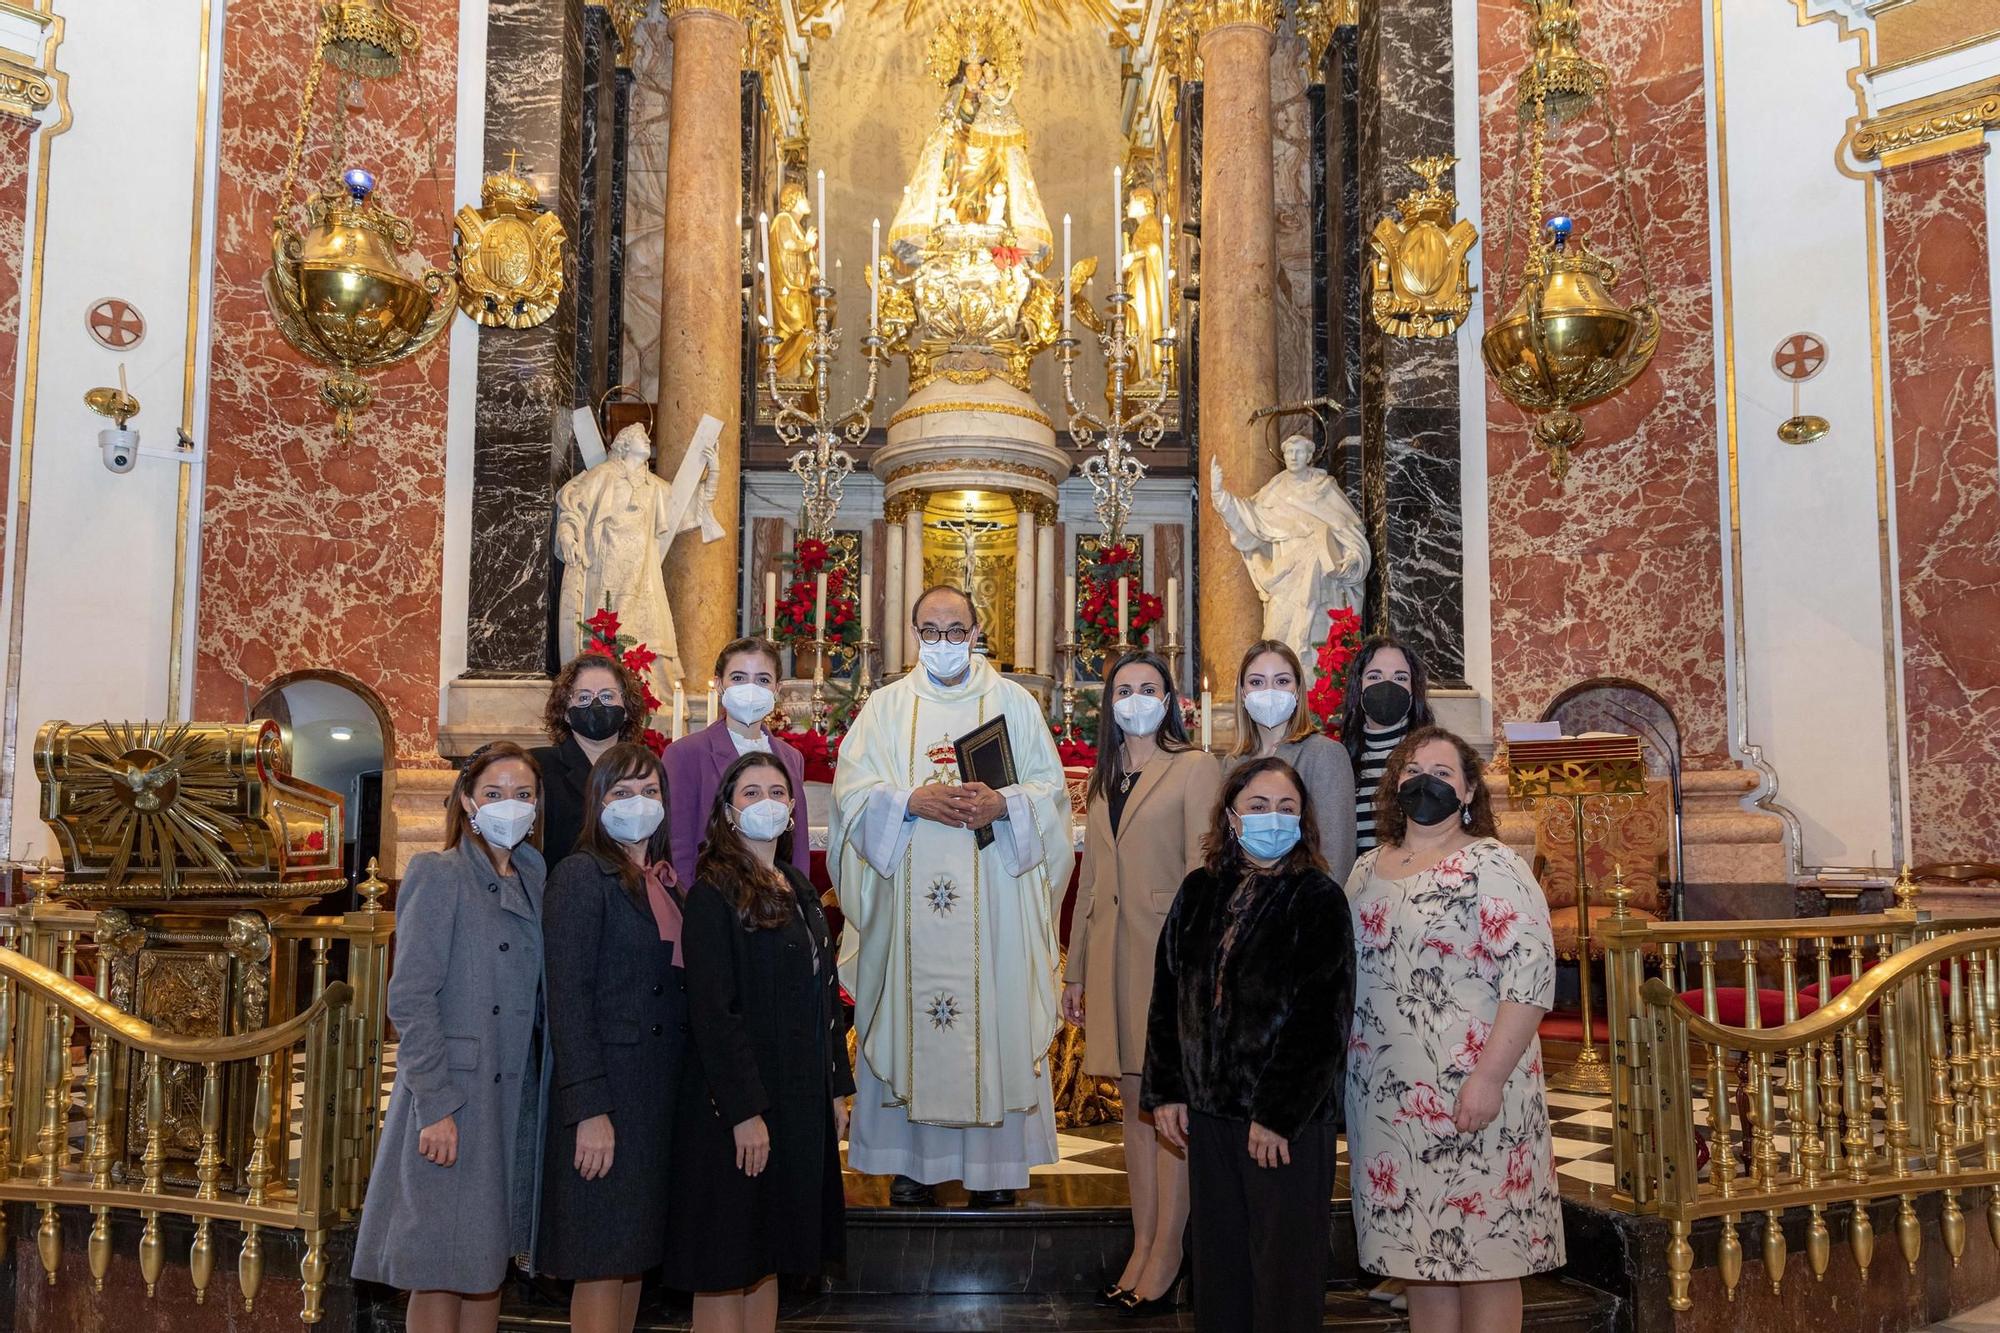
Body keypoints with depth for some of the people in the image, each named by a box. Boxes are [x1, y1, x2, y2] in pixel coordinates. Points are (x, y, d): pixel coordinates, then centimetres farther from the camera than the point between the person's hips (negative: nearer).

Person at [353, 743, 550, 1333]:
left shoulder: (534, 884, 12)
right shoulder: (438, 874, -7)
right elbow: (409, 1000, -13)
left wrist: (542, 1096, 5)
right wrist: (436, 1107, -18)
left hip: (515, 1100, 6)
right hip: (453, 1097, -6)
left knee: (488, 1262, 13)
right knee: (440, 1273, 2)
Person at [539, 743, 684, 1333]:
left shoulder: (664, 882, 14)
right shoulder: (580, 875, -8)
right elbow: (567, 999, -14)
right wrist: (590, 1109, -19)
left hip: (659, 1089, 7)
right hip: (607, 1085, -7)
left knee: (634, 1256, 13)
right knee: (601, 1266, -2)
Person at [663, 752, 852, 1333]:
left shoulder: (799, 889, 12)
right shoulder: (715, 891, -12)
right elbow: (711, 1009, -18)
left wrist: (836, 1088, 12)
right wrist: (744, 1111, -21)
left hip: (802, 1101, 7)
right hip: (739, 1105, -7)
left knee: (767, 1259, 15)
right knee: (725, 1270, 1)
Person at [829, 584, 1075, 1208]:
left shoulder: (1013, 701, 10)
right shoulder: (887, 705, 11)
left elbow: (1050, 787, 5)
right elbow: (852, 787, 2)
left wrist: (1003, 804, -14)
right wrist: (913, 800, -14)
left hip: (994, 894, 0)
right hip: (909, 898, 1)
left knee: (995, 1012, 0)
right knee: (908, 1015, 1)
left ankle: (992, 1164, 10)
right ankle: (913, 1161, 11)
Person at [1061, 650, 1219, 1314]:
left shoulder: (1195, 768, -3)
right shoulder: (1104, 779, 17)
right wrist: (1076, 969, 16)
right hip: (1112, 954, 6)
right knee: (1135, 1103, 10)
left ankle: (1166, 1258, 6)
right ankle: (1142, 1250, 17)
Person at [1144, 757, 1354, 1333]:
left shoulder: (1318, 900, -8)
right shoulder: (1199, 891, 6)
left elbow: (1321, 1019, -13)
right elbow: (1167, 995, 10)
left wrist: (1279, 1114, -15)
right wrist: (1165, 1091, 6)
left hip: (1289, 1118, -4)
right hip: (1208, 1109, 5)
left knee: (1285, 1264, 5)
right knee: (1218, 1260, 13)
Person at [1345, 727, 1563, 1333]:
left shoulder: (1492, 867, -8)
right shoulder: (1368, 869, 11)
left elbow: (1530, 972, -17)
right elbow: (1346, 969, 17)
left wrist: (1489, 1077, -22)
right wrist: (1346, 1073, 11)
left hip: (1466, 1093, -6)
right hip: (1387, 1095, 6)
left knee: (1481, 1247, 2)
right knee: (1420, 1246, 14)